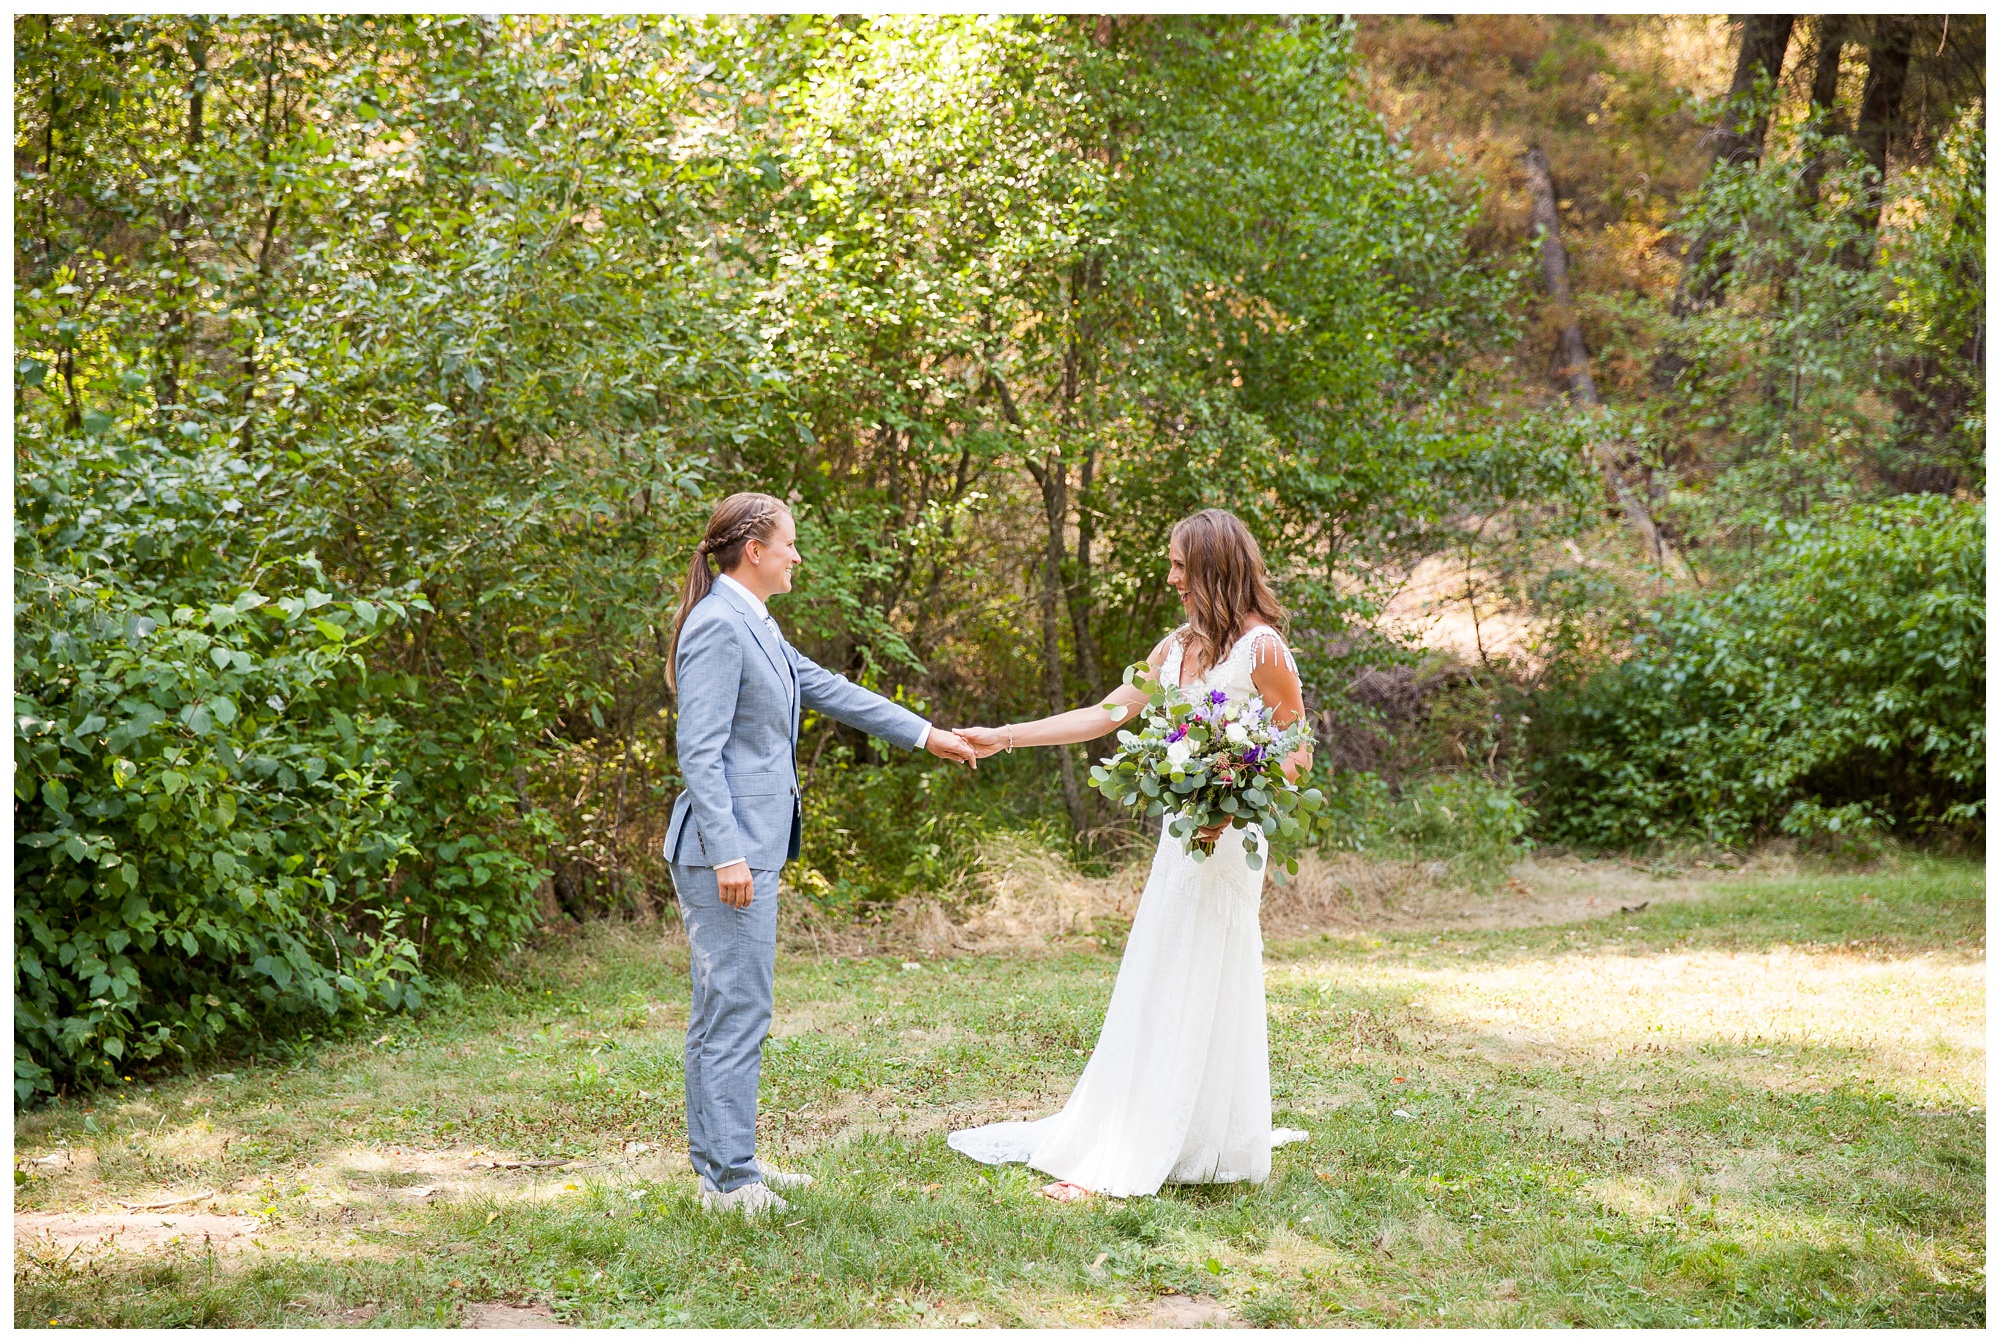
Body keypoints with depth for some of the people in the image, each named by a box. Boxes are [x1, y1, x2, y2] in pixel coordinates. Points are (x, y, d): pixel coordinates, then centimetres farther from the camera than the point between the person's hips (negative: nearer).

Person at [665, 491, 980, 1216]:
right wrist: (727, 855, -22)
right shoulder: (719, 626, -14)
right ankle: (729, 1179, 2)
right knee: (736, 1011, -5)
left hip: (749, 844, 10)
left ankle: (724, 1162, 22)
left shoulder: (755, 625, 16)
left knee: (725, 1012, 14)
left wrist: (925, 734, 27)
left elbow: (826, 688, 24)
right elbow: (699, 753, -18)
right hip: (727, 848, -10)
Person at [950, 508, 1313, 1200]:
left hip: (1227, 838, -8)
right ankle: (1117, 1143, 15)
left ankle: (1127, 1160, 2)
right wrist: (1002, 737, 12)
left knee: (1197, 992, -1)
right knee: (1152, 988, 9)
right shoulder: (1178, 647, 13)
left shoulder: (1261, 648, -9)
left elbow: (1297, 754, -8)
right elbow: (1105, 714, 15)